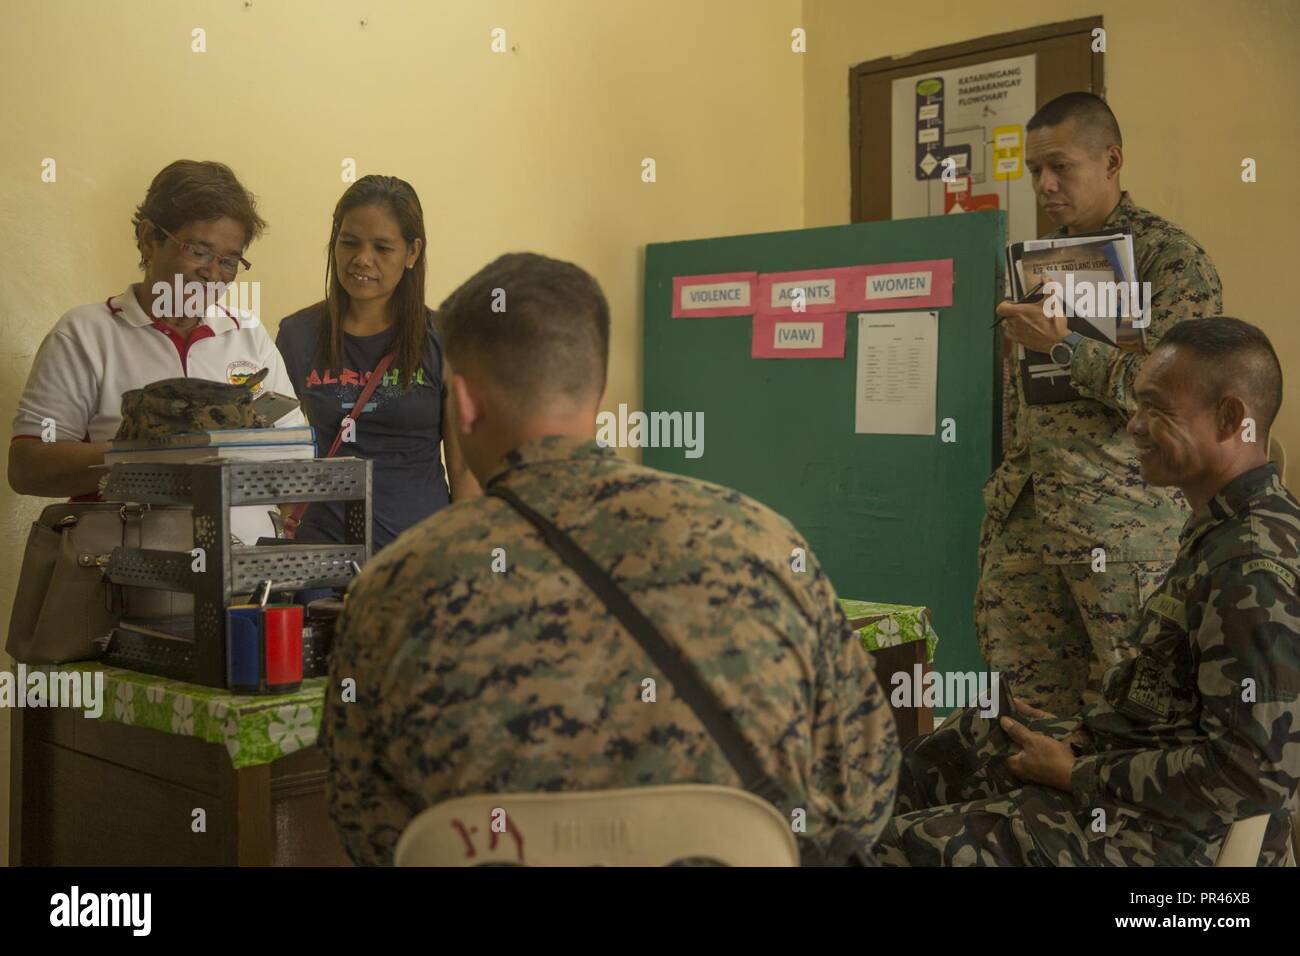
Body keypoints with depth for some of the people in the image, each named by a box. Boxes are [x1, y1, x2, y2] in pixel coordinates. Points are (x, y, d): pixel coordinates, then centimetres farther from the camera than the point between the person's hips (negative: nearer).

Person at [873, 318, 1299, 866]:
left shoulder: (1255, 570, -27)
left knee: (907, 845, -10)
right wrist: (1087, 730, 2)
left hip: (1167, 832, -10)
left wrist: (1076, 775, -20)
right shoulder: (1229, 528, 4)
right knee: (931, 756, 21)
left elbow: (1255, 771, -29)